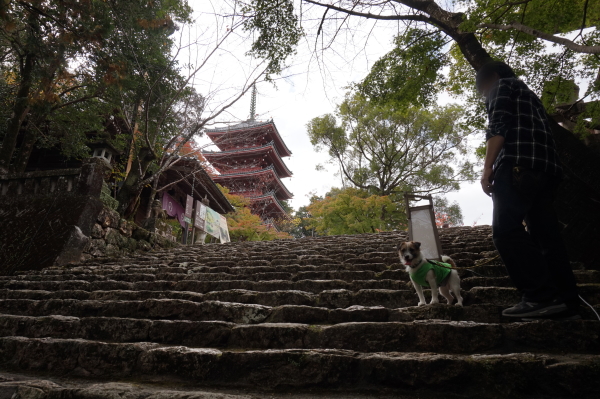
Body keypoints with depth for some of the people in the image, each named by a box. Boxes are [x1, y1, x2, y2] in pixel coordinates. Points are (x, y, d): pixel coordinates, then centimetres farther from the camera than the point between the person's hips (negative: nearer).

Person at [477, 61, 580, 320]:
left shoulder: (502, 85, 12)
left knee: (506, 231, -15)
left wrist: (487, 168, -11)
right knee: (546, 235, 3)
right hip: (546, 168, 9)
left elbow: (498, 127, -6)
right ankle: (567, 303, 1)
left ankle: (542, 297, -22)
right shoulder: (528, 95, 36)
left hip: (519, 164, -9)